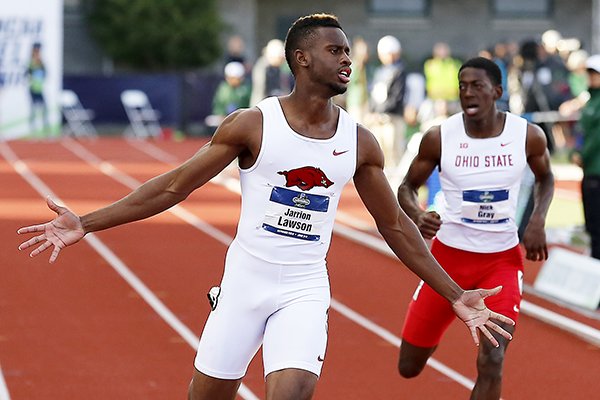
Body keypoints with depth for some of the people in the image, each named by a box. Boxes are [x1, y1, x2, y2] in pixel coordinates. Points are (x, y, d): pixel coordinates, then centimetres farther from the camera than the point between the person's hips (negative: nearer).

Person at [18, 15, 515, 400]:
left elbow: (395, 226, 10)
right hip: (245, 281, -1)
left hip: (305, 292, 1)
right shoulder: (252, 125, -7)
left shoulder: (359, 143, 1)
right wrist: (85, 224, -9)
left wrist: (456, 295, 8)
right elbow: (173, 186, -4)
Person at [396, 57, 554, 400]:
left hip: (502, 259, 0)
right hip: (449, 255, 1)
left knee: (492, 363, -17)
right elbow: (407, 187, 2)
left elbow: (546, 178, 12)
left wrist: (538, 222, -5)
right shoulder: (439, 137, -11)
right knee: (410, 367, 8)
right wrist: (417, 216, -21)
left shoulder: (529, 136, -9)